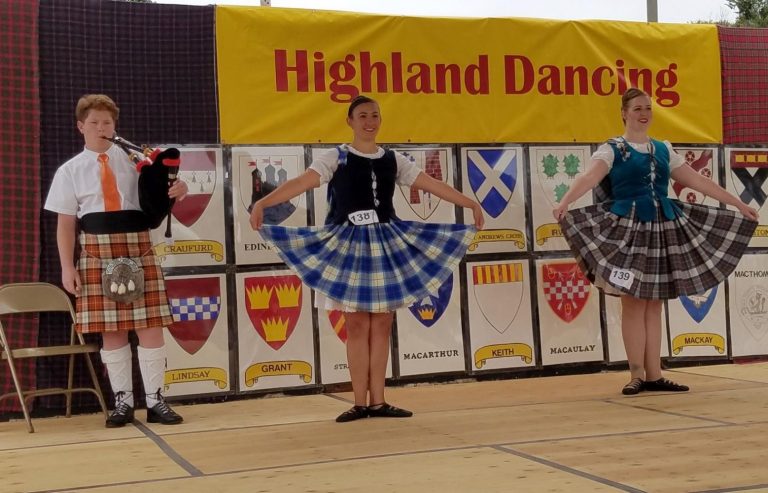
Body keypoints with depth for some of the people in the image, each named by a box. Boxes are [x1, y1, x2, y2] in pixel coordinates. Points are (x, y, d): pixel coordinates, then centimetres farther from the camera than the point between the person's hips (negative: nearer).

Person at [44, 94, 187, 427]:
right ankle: (123, 401, 15)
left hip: (138, 249, 0)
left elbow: (159, 198, 9)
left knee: (150, 325, -2)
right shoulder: (70, 170, 8)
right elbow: (65, 224, 5)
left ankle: (155, 400, 9)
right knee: (110, 329, 3)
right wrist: (67, 267, -4)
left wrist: (177, 191, -15)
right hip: (97, 253, 0)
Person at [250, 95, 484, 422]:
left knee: (381, 324, 4)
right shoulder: (336, 158, -3)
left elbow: (431, 184, 9)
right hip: (350, 245, -3)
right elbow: (300, 183, -15)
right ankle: (361, 403, 5)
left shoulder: (393, 160, 9)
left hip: (386, 243, 4)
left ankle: (378, 401, 10)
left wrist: (471, 203, 5)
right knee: (357, 325, -2)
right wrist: (262, 203, -29)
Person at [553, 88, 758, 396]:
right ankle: (637, 375, 1)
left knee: (654, 304, 5)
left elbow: (698, 181, 17)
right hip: (628, 229, -5)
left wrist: (738, 204, 16)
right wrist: (564, 203, -37)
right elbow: (590, 177, -19)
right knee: (633, 303, -5)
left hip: (662, 229, 5)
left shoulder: (663, 150, 15)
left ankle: (654, 375, 8)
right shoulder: (612, 149, -1)